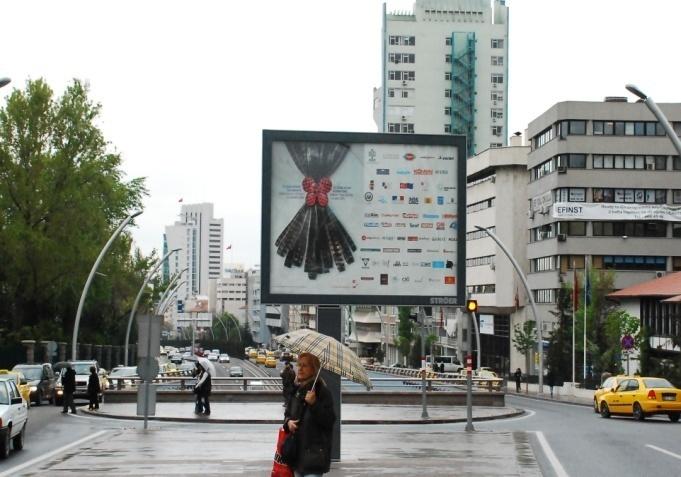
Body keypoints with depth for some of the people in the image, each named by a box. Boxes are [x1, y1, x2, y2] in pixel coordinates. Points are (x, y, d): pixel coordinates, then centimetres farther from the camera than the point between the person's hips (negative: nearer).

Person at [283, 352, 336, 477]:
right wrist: (288, 422, 0)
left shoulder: (322, 391, -11)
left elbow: (329, 420, -15)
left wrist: (314, 403, -26)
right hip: (297, 450, 7)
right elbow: (288, 413, 22)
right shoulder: (296, 390, 10)